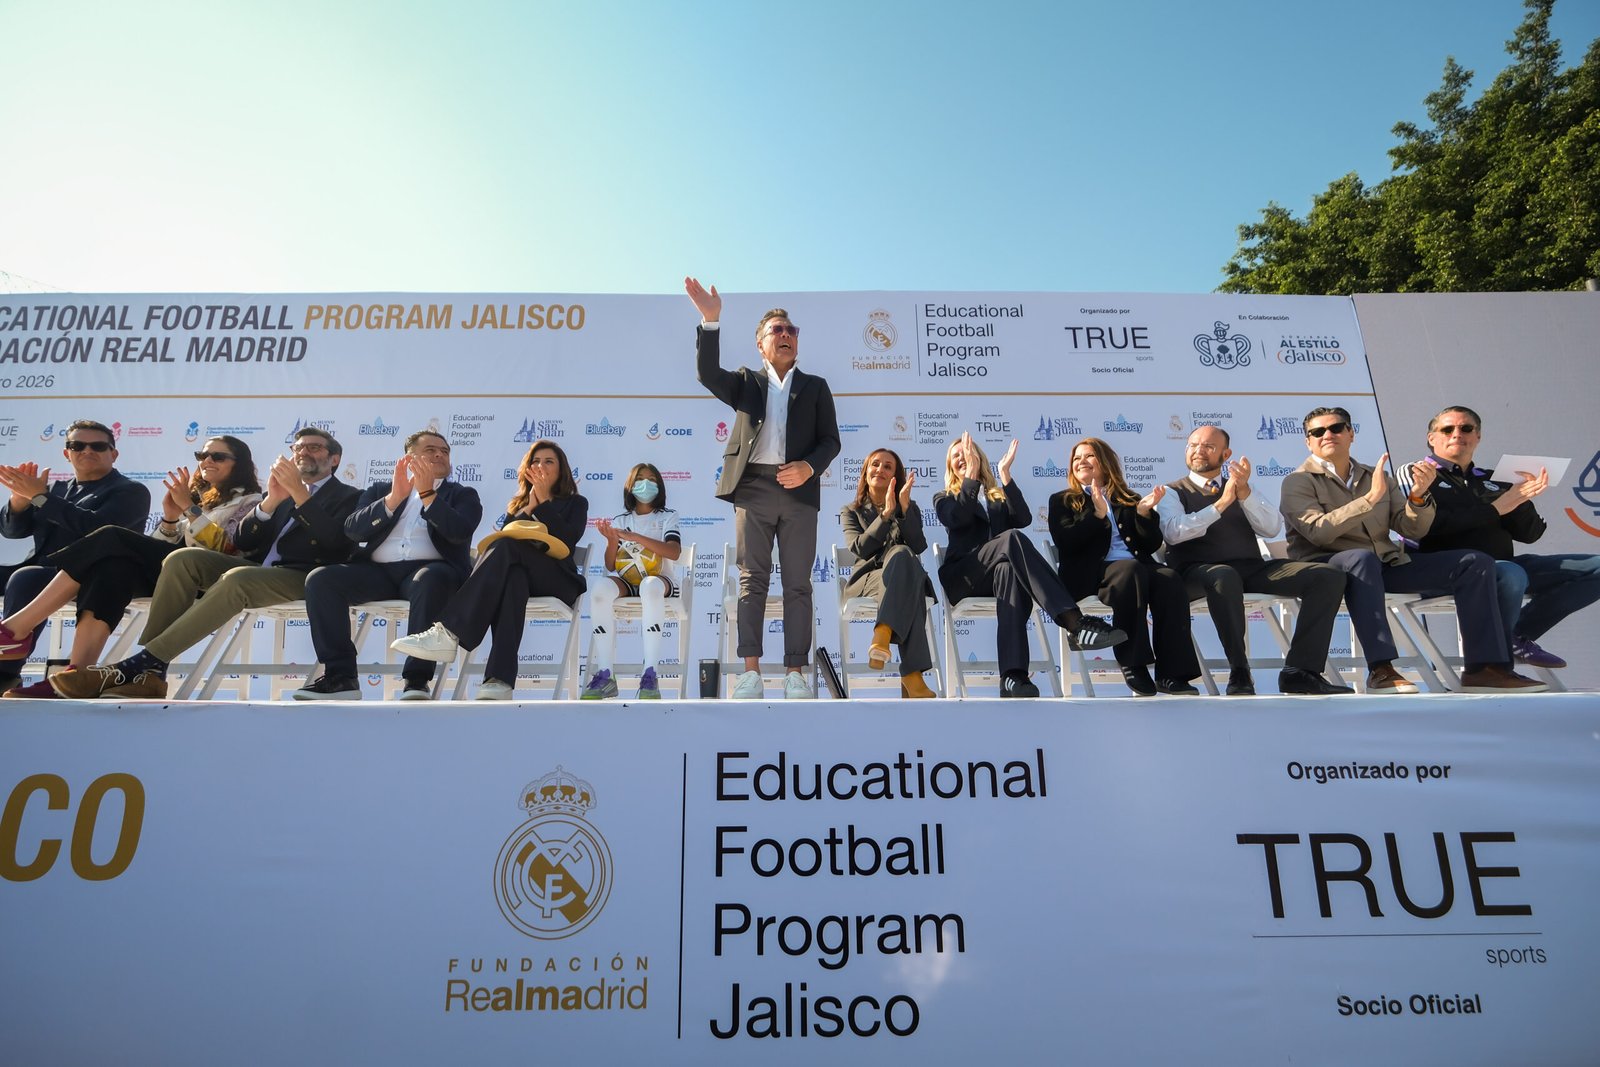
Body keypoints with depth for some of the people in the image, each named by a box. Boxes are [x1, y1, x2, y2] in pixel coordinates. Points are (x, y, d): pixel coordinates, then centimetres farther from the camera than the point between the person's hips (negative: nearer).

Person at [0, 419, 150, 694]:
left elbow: (96, 526, -15)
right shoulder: (57, 489, 24)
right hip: (38, 570, 7)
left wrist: (39, 496, -13)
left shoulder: (130, 491, 4)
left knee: (25, 579, -34)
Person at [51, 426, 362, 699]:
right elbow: (242, 542, 13)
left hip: (299, 577, -6)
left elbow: (335, 541, -11)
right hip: (255, 567, 6)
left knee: (237, 579, -36)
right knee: (182, 558, -20)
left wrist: (298, 491, -16)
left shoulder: (348, 496, 12)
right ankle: (149, 673, -26)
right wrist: (271, 500, -5)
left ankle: (141, 661, -34)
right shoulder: (281, 490, 27)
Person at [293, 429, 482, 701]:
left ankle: (416, 679, -36)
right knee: (320, 579, -23)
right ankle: (340, 676, -20)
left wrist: (428, 494, -9)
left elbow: (460, 532, -3)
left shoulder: (462, 494, 19)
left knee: (432, 580, -39)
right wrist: (393, 499, -8)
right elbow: (353, 530, 5)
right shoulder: (380, 490, 24)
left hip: (428, 569, -3)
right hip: (378, 571, 3)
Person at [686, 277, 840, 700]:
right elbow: (708, 373, -3)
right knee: (752, 580, -3)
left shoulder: (815, 386, 17)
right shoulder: (746, 382, 16)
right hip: (753, 488, 0)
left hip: (798, 490, 0)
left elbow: (830, 439, 10)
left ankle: (795, 672, 1)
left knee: (798, 584, -1)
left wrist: (810, 466, -10)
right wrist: (710, 321, -14)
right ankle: (750, 670, -2)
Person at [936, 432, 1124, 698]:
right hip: (963, 576, -2)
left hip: (996, 572, 3)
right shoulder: (944, 498, 22)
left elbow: (1023, 519, 4)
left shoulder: (999, 496, 28)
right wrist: (971, 474, -7)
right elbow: (957, 519, -4)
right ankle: (1075, 623, -49)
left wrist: (1005, 475, -1)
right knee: (1012, 538, -33)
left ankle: (1013, 675, -55)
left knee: (1010, 569, -39)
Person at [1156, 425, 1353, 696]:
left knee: (1329, 576, -13)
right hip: (1199, 572, -5)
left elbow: (1272, 528, 5)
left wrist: (1244, 492, -10)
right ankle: (1239, 673, -30)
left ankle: (1300, 671, -18)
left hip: (1253, 569, 5)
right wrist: (1220, 504, -16)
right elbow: (1173, 532, -12)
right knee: (1224, 576, -42)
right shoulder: (1172, 492, 10)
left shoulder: (1244, 489, 22)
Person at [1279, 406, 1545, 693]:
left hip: (1386, 565, 6)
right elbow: (1318, 531, -17)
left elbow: (1413, 530, 12)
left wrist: (1418, 496, -8)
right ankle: (1380, 669, -43)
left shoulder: (1376, 476, 19)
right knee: (1362, 557, -40)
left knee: (1475, 563, -5)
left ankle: (1484, 667, -11)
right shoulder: (1299, 481, 1)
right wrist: (1371, 498, -23)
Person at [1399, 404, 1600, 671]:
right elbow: (1427, 524, -14)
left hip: (1503, 565, 7)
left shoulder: (1493, 480, 21)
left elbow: (1528, 535, 15)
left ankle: (1519, 636, 0)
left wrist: (1523, 498, -5)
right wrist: (1493, 509, -9)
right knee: (1511, 574, -38)